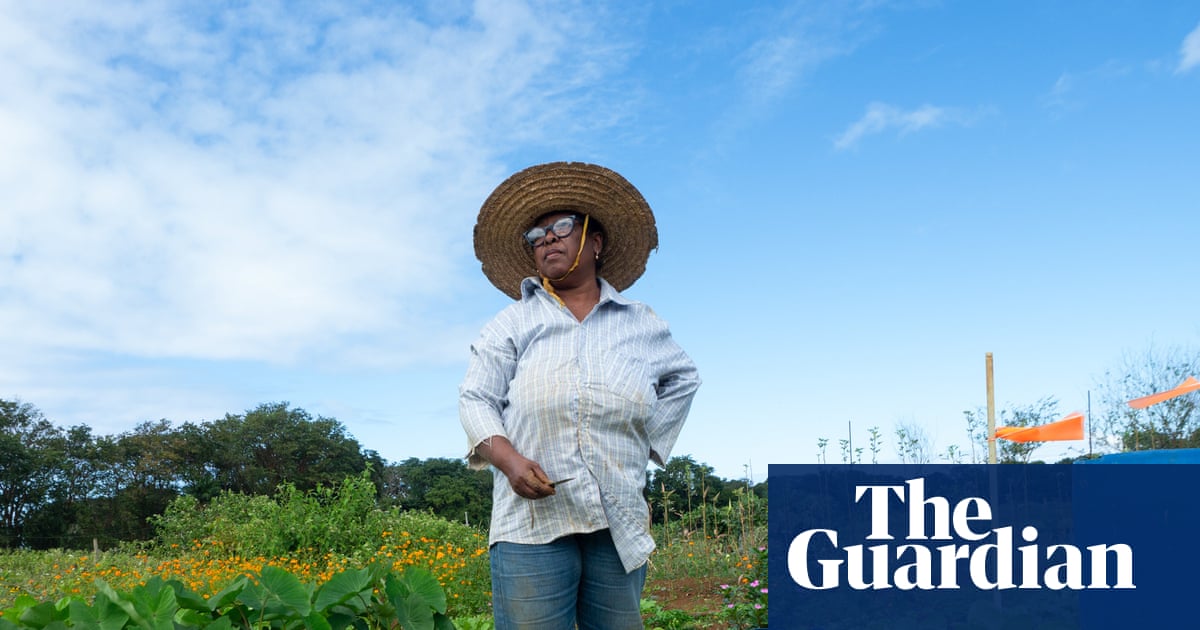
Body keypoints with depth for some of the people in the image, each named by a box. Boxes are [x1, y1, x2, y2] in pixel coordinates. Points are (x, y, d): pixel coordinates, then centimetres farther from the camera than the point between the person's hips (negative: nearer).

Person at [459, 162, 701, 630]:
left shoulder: (642, 324, 17)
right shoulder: (514, 323, 12)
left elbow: (684, 379, 30)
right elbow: (475, 398, 6)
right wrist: (509, 460, -12)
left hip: (619, 522, 2)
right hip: (533, 519, -1)